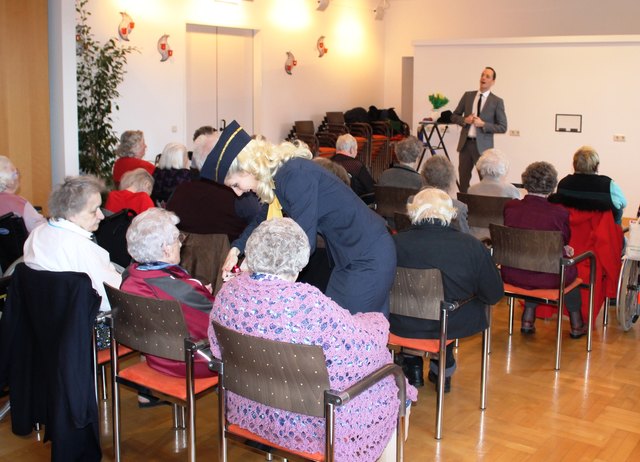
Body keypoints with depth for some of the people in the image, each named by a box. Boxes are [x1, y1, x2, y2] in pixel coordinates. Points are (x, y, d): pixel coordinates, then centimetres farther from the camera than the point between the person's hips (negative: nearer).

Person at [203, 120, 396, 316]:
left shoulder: (296, 175, -24)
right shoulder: (279, 174, 4)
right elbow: (264, 218, 20)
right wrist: (236, 248, 7)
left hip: (368, 259, -9)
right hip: (348, 256, 9)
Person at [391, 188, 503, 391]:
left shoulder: (396, 243, -17)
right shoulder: (473, 246, -16)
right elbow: (494, 295, -5)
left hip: (404, 326, 0)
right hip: (452, 326, 0)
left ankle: (413, 368, 36)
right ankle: (443, 371, 37)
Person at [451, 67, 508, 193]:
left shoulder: (497, 101, -2)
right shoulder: (468, 95, 9)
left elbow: (502, 127, -4)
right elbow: (454, 116, 13)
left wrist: (483, 124, -15)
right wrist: (464, 120, -8)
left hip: (482, 146, -3)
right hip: (465, 143, 4)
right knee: (463, 179, 8)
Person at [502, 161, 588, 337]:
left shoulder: (509, 207, -8)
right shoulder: (559, 212, -19)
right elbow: (565, 240, 0)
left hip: (511, 275, 3)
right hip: (547, 278, -3)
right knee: (571, 269, 29)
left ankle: (528, 319, 30)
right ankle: (576, 325, 41)